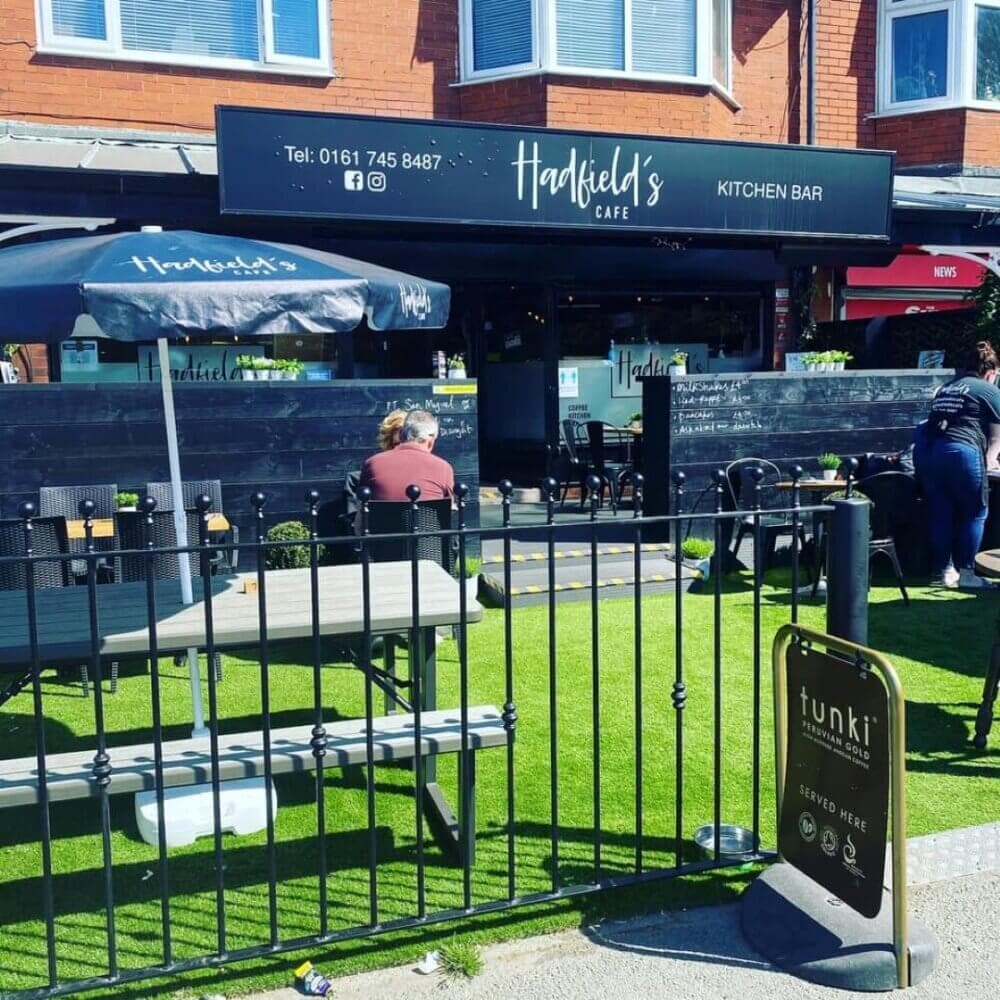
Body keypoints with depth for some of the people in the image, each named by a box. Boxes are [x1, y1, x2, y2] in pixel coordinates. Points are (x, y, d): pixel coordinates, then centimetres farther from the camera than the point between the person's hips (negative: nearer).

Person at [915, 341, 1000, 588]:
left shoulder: (946, 388, 27)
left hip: (925, 449, 6)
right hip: (961, 450, -6)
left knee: (941, 513, 13)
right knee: (974, 513, 7)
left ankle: (943, 570, 18)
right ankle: (965, 572, 6)